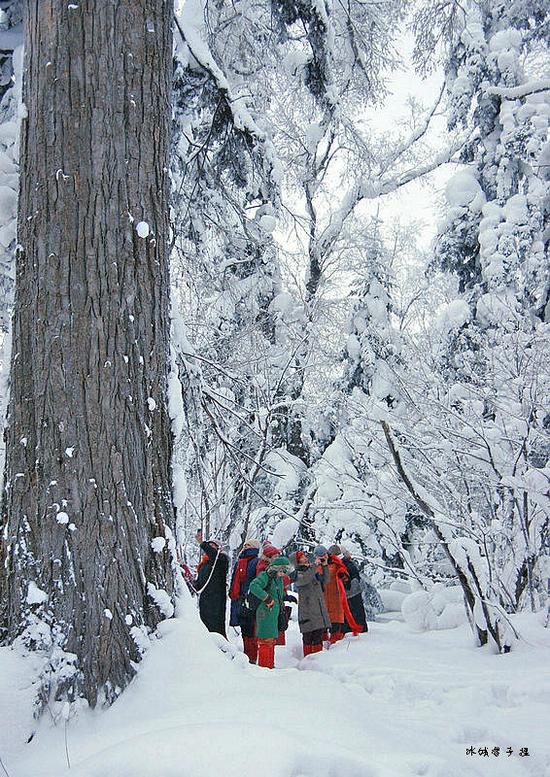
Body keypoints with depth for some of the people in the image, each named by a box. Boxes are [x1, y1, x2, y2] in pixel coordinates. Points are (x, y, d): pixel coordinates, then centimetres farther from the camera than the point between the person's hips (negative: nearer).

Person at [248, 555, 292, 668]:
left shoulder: (278, 578, 16)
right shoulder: (265, 576, -12)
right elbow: (253, 586, -29)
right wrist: (267, 598, -25)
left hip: (274, 614, 9)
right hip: (266, 613, -9)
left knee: (272, 639, 15)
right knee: (266, 640, -7)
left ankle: (270, 665, 24)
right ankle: (264, 667, -2)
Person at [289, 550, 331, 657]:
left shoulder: (314, 571, 17)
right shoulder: (297, 574, -4)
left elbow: (325, 581, 17)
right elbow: (304, 580, -24)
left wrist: (325, 566, 6)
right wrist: (314, 566, -24)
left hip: (320, 609, 6)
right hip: (307, 610, -6)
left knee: (319, 635, 9)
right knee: (308, 636, -5)